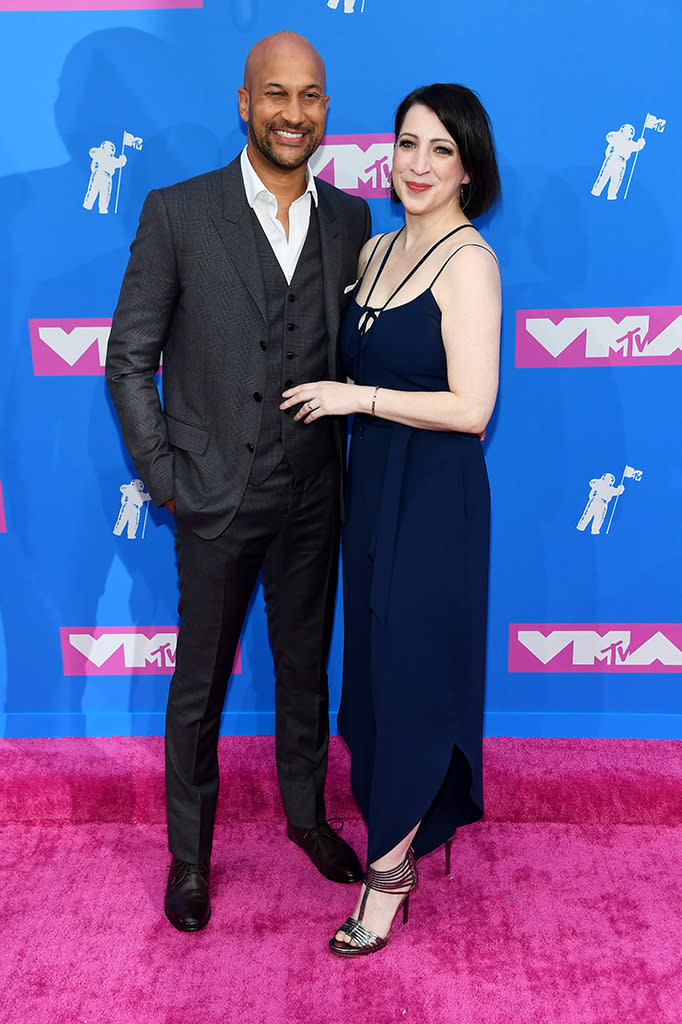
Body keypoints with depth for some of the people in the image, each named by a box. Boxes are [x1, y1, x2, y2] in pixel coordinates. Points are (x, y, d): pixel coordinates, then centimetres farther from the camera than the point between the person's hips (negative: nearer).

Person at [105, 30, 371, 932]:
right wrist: (164, 477, -8)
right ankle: (190, 850, 31)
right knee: (200, 683, 11)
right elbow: (129, 360, -5)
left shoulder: (351, 221, 4)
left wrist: (349, 455, 2)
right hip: (218, 498, -3)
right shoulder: (177, 213, -7)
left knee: (307, 669, 18)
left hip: (315, 496, 3)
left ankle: (307, 813, 41)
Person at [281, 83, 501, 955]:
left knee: (411, 669, 2)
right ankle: (411, 824, 35)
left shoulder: (469, 261, -13)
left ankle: (388, 865, 20)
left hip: (434, 497, -8)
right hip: (373, 484, 8)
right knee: (378, 660, 15)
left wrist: (355, 397, -15)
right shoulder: (376, 249, 10)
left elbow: (470, 408, -19)